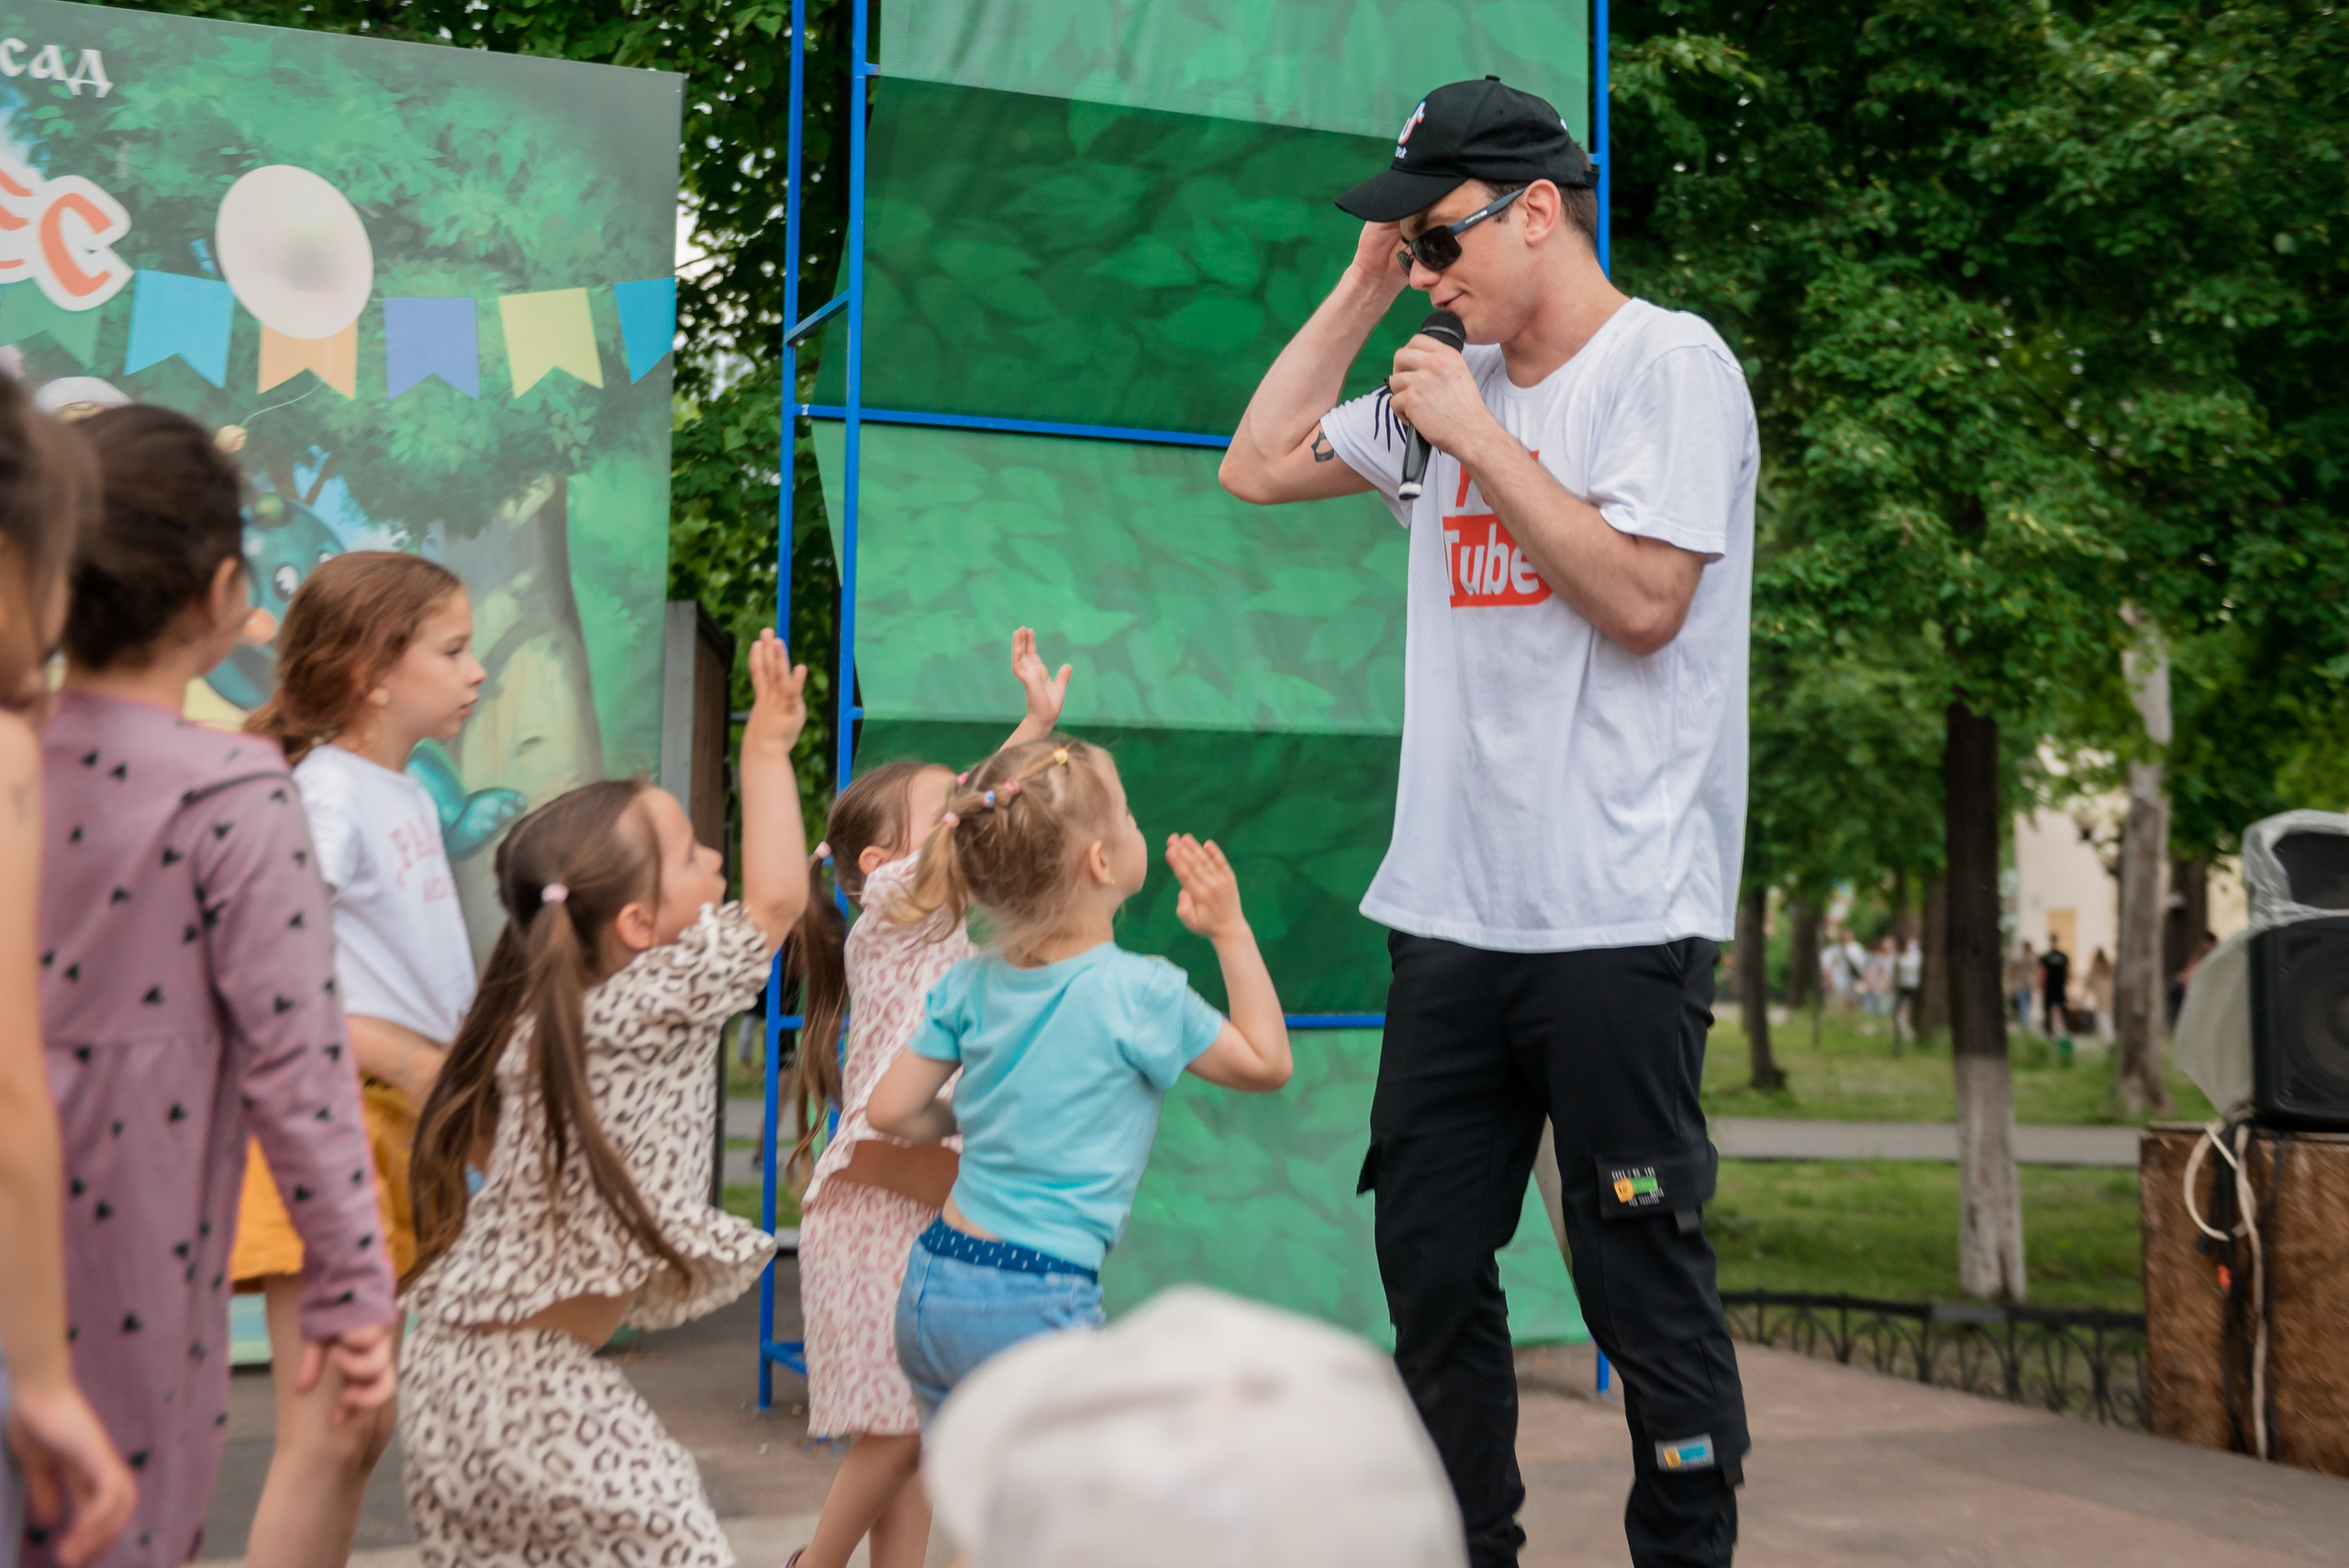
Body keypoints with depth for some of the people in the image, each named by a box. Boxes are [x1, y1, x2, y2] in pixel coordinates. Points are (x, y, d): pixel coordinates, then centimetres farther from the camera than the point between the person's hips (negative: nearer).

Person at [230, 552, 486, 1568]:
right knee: (326, 1437, -7)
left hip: (403, 1129, 9)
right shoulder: (325, 794, -12)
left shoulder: (411, 796, 15)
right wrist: (406, 1064, -22)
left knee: (367, 1429, 14)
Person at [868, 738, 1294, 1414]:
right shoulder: (1140, 993, -13)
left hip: (930, 1289, 7)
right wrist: (1231, 931, 4)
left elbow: (891, 1110, 7)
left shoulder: (971, 984, 3)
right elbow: (1267, 1063, 1)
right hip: (1035, 1305, -7)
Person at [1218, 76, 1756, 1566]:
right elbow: (1258, 467, 19)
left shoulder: (1670, 363, -5)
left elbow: (1642, 601, -15)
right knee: (1431, 1264, 11)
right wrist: (1362, 287, 13)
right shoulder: (1456, 383, 15)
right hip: (1451, 913, 7)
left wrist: (1479, 437, -10)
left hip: (1617, 922, -7)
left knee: (1644, 1275, 0)